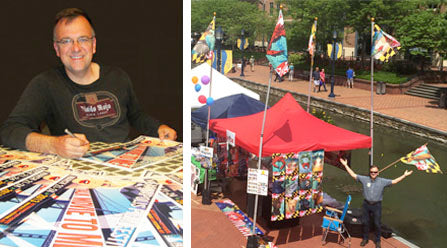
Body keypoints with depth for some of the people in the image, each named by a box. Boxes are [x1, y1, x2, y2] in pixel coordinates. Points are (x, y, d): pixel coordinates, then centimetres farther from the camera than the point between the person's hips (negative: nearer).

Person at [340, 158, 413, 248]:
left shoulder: (382, 181, -2)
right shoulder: (364, 179, -1)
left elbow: (394, 181, -2)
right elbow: (353, 175, -1)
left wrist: (404, 175, -7)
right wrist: (345, 165, -4)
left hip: (377, 205, -1)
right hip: (366, 204, 1)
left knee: (377, 224, 5)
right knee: (365, 222, 12)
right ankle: (365, 239, 30)